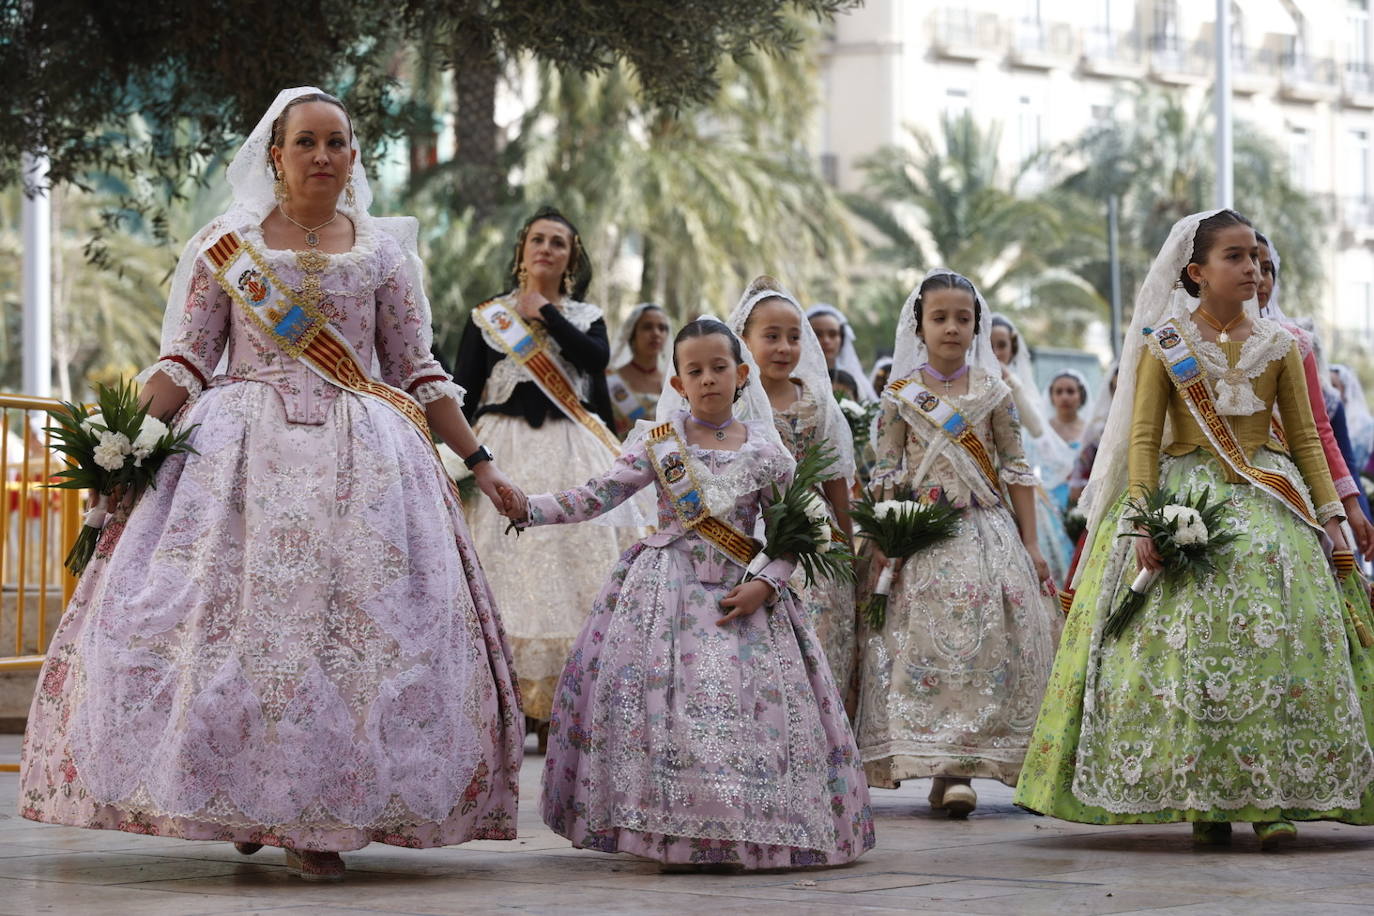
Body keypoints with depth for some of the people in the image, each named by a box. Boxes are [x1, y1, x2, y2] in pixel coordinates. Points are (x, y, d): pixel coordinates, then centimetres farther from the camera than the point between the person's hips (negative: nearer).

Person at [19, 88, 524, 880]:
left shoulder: (384, 251, 11)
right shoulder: (225, 247, 8)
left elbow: (419, 373, 13)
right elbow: (185, 362, 4)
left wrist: (479, 460, 8)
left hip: (359, 459, 1)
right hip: (242, 453, -1)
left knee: (348, 625, -8)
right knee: (230, 614, -11)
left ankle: (318, 821, -4)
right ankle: (241, 803, 2)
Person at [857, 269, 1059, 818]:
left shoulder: (993, 392, 6)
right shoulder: (901, 395, 4)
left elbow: (1015, 471, 7)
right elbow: (886, 475, 4)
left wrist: (1031, 544, 3)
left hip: (987, 531, 1)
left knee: (988, 643, -6)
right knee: (929, 643, -8)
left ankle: (962, 767, 1)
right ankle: (945, 769, -8)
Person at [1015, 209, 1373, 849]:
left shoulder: (1277, 345, 9)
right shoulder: (1166, 342, 1)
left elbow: (1305, 435, 12)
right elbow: (1142, 436, -2)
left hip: (1268, 504, 2)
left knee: (1274, 640, -9)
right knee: (1185, 645, -9)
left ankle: (1270, 797, -7)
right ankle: (1201, 798, -2)